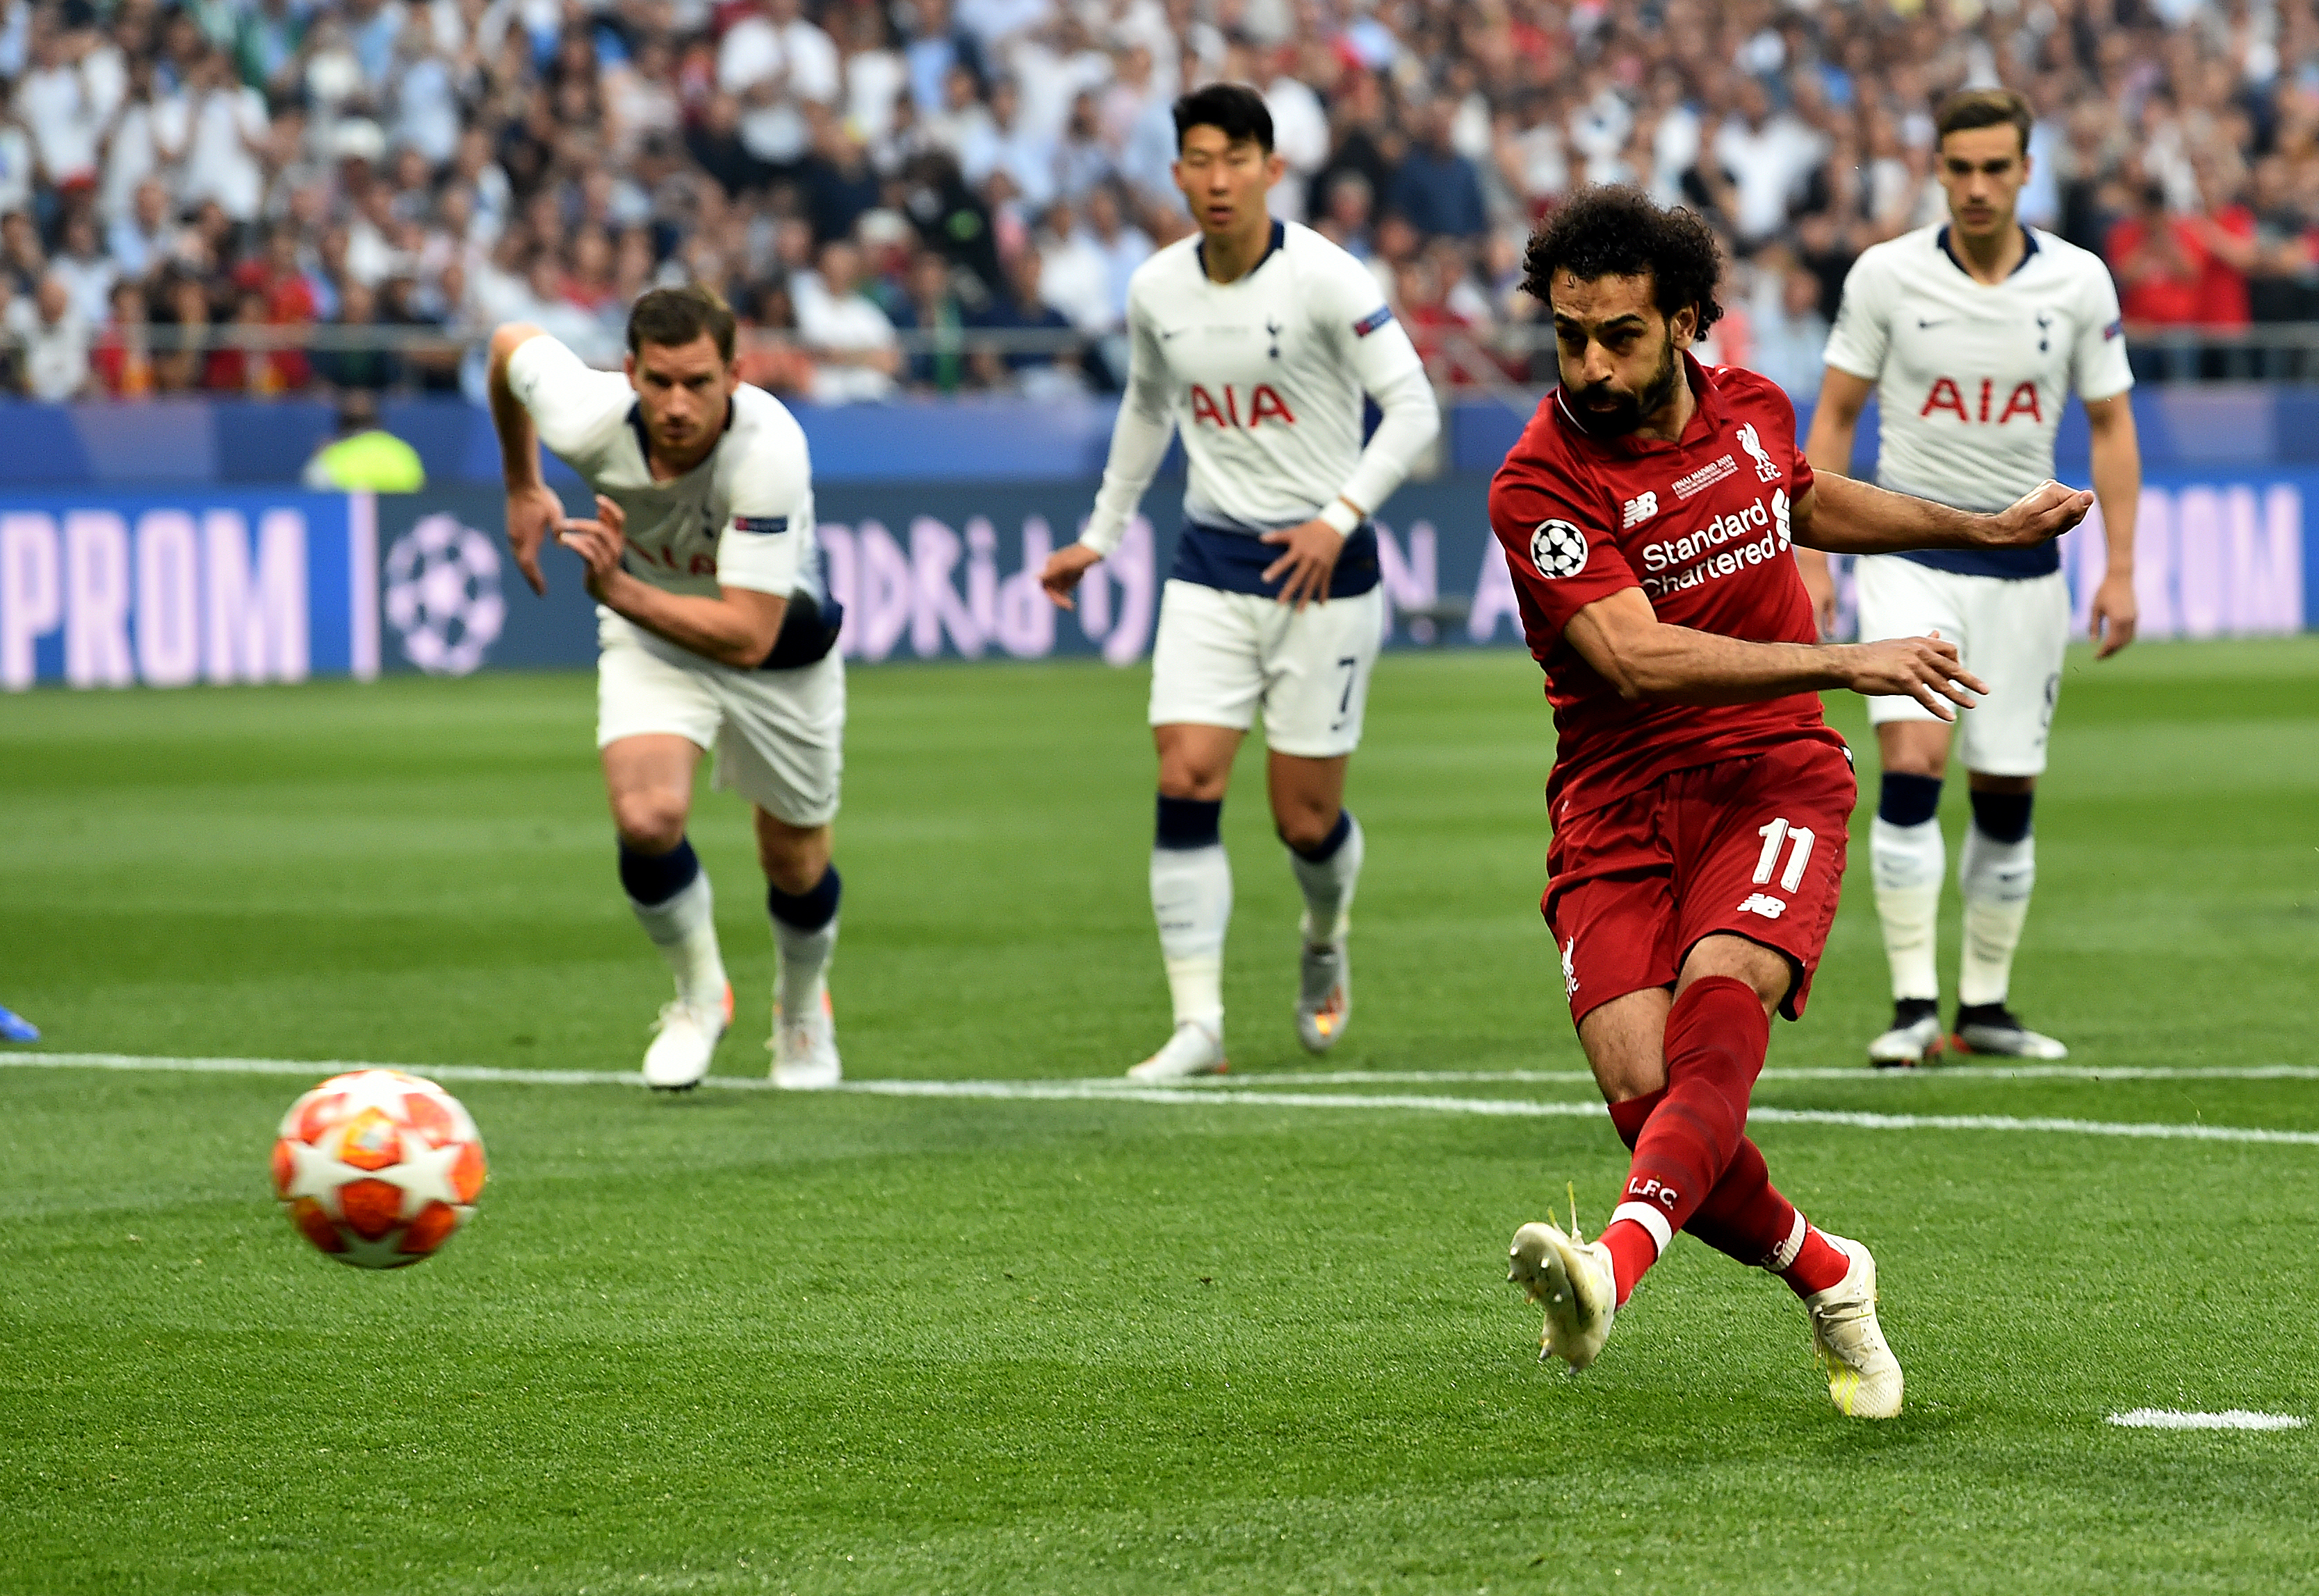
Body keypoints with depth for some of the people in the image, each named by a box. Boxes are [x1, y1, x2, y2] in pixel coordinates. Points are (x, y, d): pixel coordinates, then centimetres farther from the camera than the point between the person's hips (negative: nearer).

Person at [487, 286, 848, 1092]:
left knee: (795, 866, 12)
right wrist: (523, 490, 6)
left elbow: (749, 635, -39)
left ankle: (802, 1006, 46)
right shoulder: (588, 420, -30)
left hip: (777, 645, -1)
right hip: (648, 633, 1)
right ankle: (699, 992, 4)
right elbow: (511, 343, -5)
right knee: (646, 817, -24)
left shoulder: (769, 451, -39)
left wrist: (619, 590, -44)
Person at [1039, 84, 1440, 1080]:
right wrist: (1100, 536, 24)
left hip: (1321, 567, -4)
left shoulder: (1323, 279, -14)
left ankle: (1324, 944, 36)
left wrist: (1340, 519, -22)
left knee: (1306, 819, 1)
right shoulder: (1157, 290, 2)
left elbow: (1412, 408, -12)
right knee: (1185, 782, -13)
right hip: (1212, 563, 4)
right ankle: (1198, 1024, -10)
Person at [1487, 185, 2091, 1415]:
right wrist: (1848, 663, -27)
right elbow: (1639, 660, -23)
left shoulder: (1750, 409, 6)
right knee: (1646, 1092, -17)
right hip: (1619, 808, -2)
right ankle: (1825, 1278, 10)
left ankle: (1618, 1262, -50)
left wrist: (1983, 530, 35)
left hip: (1773, 778, 2)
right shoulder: (1540, 484, -11)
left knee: (1718, 1003, -28)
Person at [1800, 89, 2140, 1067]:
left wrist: (2120, 570, -1)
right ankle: (1913, 1005, -15)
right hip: (1910, 554, -2)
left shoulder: (2079, 282, -2)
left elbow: (2110, 425, 6)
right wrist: (1812, 559, -4)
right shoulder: (1887, 275, -6)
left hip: (2023, 563, 2)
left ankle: (1984, 1005, 18)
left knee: (2008, 792, 5)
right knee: (1912, 766, -17)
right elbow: (1835, 415, 2)